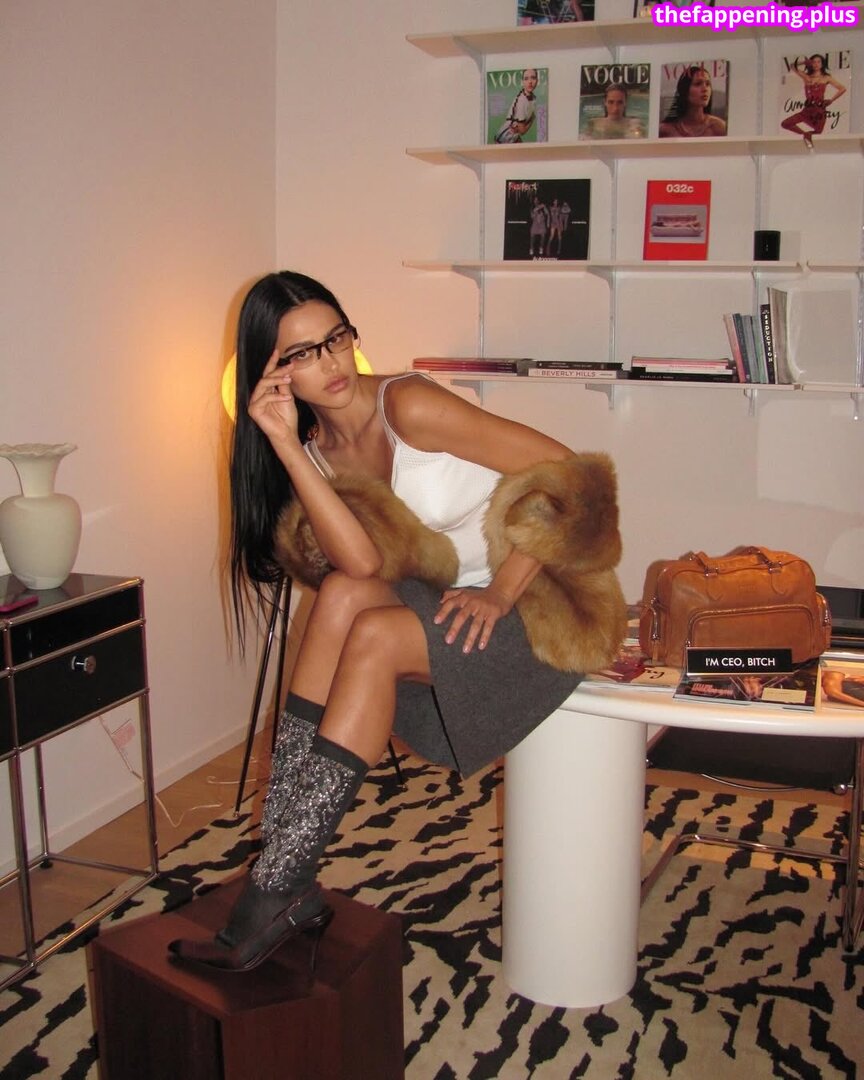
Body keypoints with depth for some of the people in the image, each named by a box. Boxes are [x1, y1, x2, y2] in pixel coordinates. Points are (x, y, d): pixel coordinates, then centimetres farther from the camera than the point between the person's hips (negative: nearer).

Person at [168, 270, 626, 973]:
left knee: (375, 635, -28)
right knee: (343, 594, -23)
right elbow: (362, 561, -18)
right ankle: (292, 886, -22)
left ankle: (274, 892, -22)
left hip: (545, 608, -5)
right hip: (444, 598, 5)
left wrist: (501, 593, -20)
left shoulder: (407, 405, -17)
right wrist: (282, 442, -20)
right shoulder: (316, 449, 2)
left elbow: (570, 475, -17)